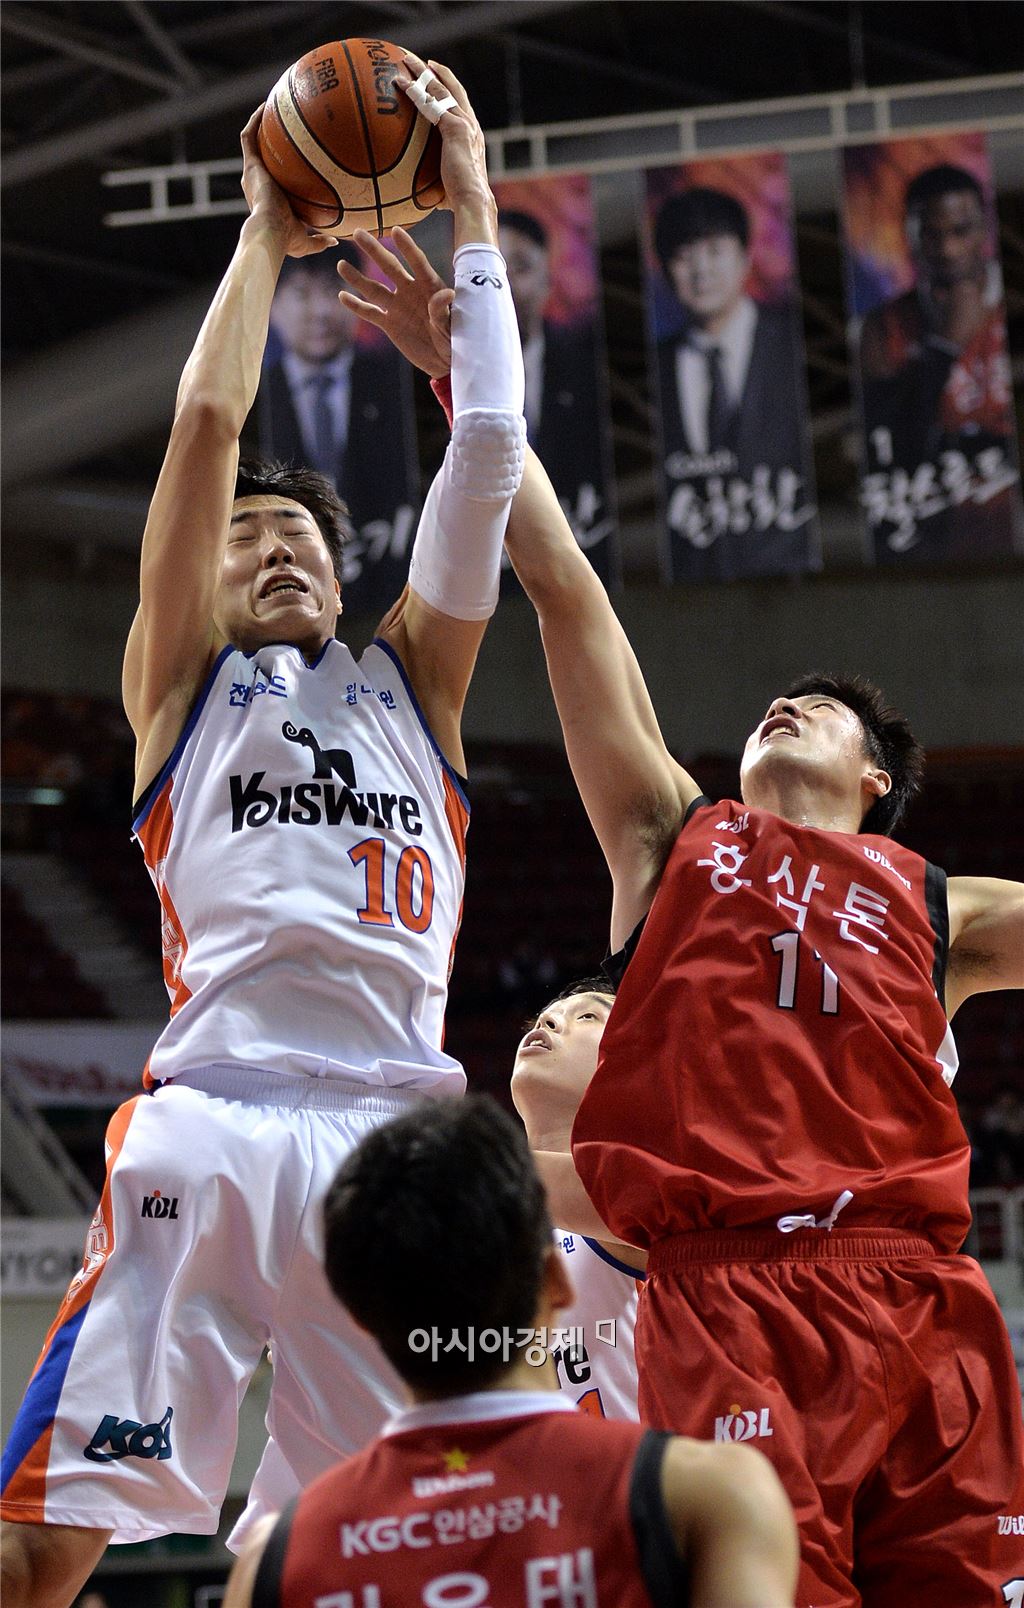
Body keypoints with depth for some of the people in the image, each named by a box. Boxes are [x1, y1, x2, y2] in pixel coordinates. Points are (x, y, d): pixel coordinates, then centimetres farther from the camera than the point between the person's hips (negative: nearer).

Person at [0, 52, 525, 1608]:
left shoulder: (410, 680, 25)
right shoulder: (184, 682, 19)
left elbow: (487, 448, 18)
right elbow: (207, 419, 11)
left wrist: (470, 211, 20)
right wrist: (268, 231, 21)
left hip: (395, 1125, 3)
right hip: (212, 1118, -3)